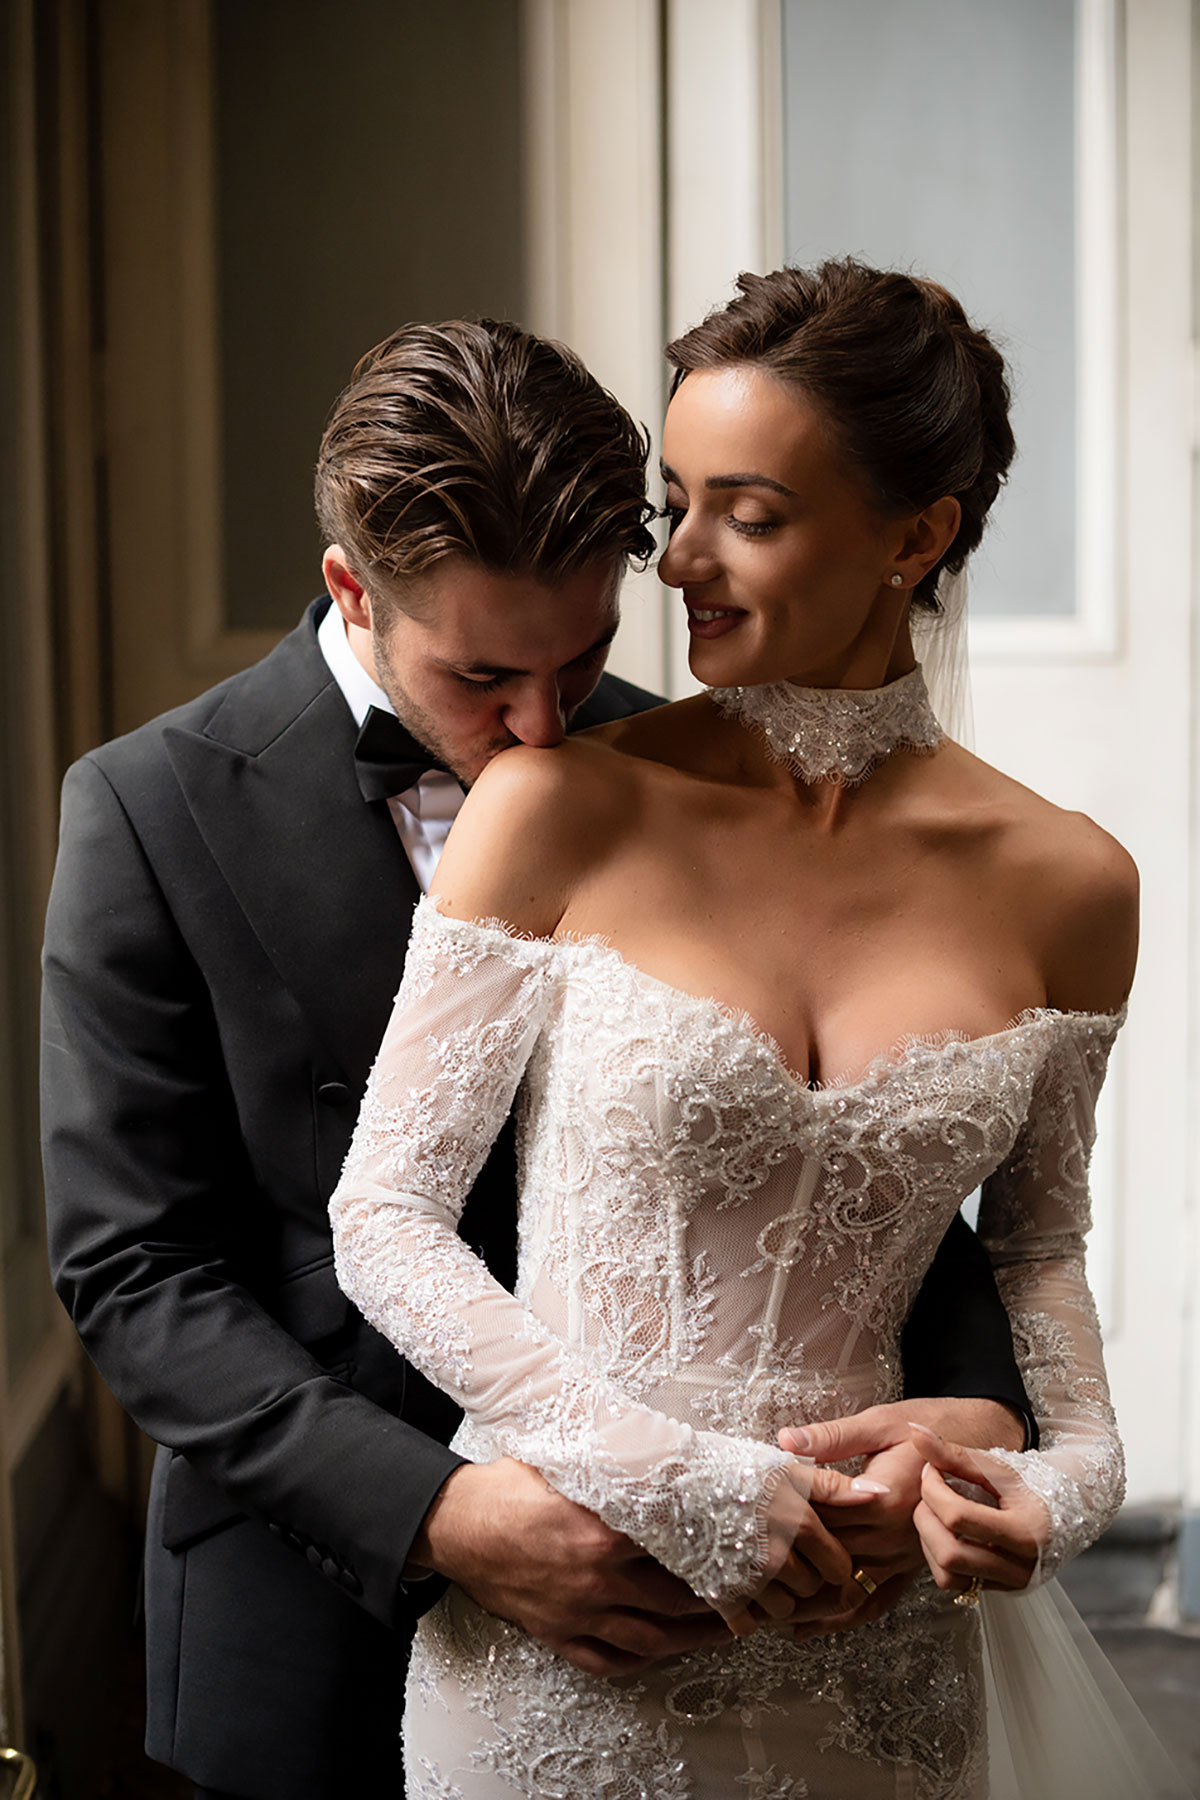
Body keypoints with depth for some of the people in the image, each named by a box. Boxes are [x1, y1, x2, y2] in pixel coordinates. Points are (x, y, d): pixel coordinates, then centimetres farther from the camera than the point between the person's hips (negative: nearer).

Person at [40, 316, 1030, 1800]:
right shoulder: (155, 810, -10)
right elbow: (134, 1268, -13)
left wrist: (971, 1403, -21)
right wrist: (435, 1512, -25)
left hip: (644, 1583, 3)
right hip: (322, 1626, -2)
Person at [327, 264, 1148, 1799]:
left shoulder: (1066, 888, -3)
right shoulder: (560, 811, -11)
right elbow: (383, 1216, -8)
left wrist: (1068, 1471, -7)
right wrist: (687, 1483, -15)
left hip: (872, 1659, 2)